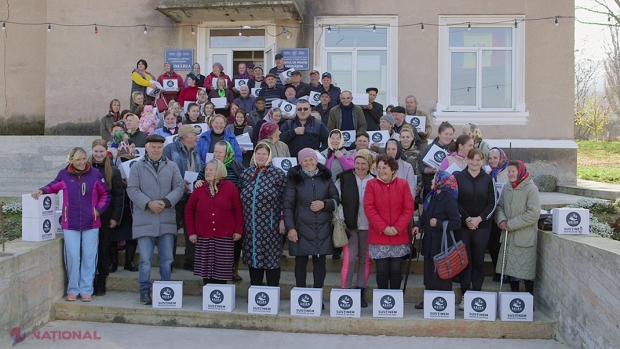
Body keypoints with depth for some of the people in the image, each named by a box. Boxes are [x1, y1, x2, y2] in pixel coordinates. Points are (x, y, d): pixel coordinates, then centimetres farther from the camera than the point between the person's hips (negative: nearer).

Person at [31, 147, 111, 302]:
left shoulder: (95, 174, -3)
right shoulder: (64, 174, -2)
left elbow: (106, 194, 4)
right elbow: (54, 186, 11)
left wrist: (99, 209, -6)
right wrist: (42, 190, -9)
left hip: (91, 224, 0)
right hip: (70, 224, 0)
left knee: (89, 257, 5)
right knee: (72, 257, 3)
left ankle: (86, 290, 15)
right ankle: (73, 290, 17)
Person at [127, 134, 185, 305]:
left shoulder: (172, 166, 9)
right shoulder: (137, 166, 4)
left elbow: (179, 187, 2)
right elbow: (132, 189, -3)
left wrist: (166, 202, -13)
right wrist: (148, 203, -16)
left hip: (167, 220, 2)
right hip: (145, 220, -2)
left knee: (167, 259, 8)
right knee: (145, 259, 2)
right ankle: (145, 291, 16)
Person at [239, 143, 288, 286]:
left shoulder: (278, 174, -3)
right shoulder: (245, 173, 9)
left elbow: (285, 199, -4)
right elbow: (240, 198, 14)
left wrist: (283, 220, -8)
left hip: (270, 226, -4)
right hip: (250, 226, 4)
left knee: (272, 257, 1)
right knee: (252, 257, 10)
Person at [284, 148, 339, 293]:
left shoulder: (326, 177, 6)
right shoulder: (294, 179, -1)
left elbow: (336, 199, 10)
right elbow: (288, 205, -2)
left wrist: (324, 204, -11)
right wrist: (290, 228, -8)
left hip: (323, 229, 2)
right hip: (301, 229, -2)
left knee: (320, 262, 6)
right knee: (301, 262, 4)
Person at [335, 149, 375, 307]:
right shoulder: (344, 178, 1)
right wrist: (340, 220, -7)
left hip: (368, 227, 2)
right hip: (349, 225, -1)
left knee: (365, 259, 7)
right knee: (349, 259, -5)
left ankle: (361, 292, 19)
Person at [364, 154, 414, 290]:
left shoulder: (403, 184, 2)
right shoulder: (371, 184, -1)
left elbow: (409, 209, -1)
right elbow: (368, 208, -6)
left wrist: (398, 228, -11)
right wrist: (383, 227, -13)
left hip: (399, 236, 1)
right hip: (378, 235, -1)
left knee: (395, 269, 6)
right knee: (382, 270, 3)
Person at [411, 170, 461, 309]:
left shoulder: (448, 199, -16)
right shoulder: (432, 196, 8)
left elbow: (456, 223, -20)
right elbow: (425, 215, 17)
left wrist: (438, 224, -21)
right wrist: (418, 225, 0)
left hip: (442, 244, -8)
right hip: (430, 241, 8)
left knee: (441, 275, 2)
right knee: (429, 273, 16)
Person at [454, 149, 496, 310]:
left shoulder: (488, 179, 5)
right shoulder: (458, 177, 2)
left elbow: (492, 203, 2)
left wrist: (479, 218, -10)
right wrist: (466, 219, -11)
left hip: (482, 226, 1)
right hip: (462, 225, -1)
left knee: (478, 261, 5)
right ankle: (465, 295, 10)